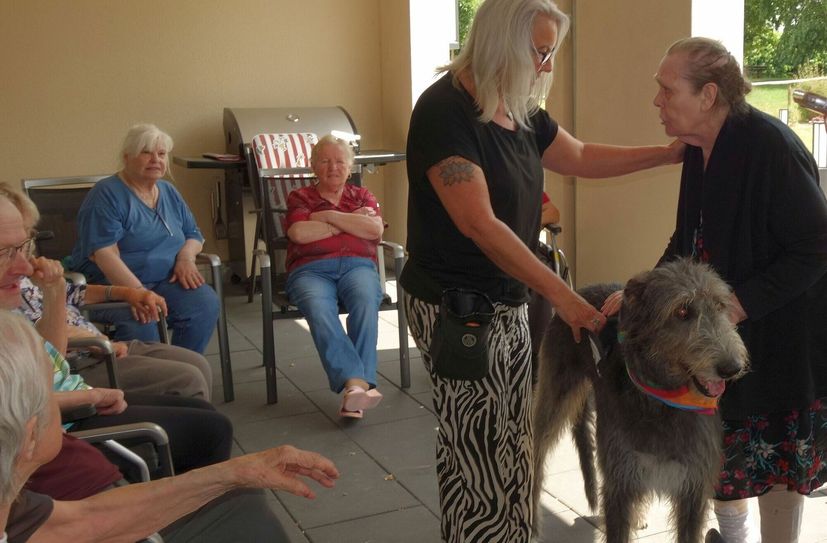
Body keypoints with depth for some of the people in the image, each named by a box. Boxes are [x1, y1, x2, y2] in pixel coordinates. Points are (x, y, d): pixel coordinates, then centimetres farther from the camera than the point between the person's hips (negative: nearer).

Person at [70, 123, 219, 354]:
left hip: (165, 281, 6)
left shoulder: (169, 192, 14)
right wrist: (139, 294, -29)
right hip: (113, 285, -6)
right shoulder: (107, 195, -8)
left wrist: (186, 257, -4)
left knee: (206, 303, -23)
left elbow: (194, 235, 20)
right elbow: (104, 254, -18)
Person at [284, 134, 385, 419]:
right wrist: (352, 221, 5)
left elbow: (375, 229, 4)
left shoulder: (362, 195, 24)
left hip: (358, 265, 1)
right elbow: (299, 233, -1)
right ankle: (357, 382, -48)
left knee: (366, 303, -35)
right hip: (311, 269, -1)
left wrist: (330, 217, 3)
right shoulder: (300, 197, 21)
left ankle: (354, 386, -43)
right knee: (320, 311, -36)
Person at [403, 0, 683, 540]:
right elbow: (480, 224, -23)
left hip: (509, 303, 8)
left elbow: (580, 157, 23)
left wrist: (668, 153, 18)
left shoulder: (520, 111, 9)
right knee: (479, 456, -2)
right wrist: (561, 294, -23)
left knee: (513, 447, 13)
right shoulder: (445, 110, -17)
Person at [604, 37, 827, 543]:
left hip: (779, 335, -7)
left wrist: (736, 306, -26)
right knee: (719, 451, 16)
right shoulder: (701, 149, 1)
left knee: (775, 462, 8)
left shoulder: (771, 146, -23)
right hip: (719, 330, 7)